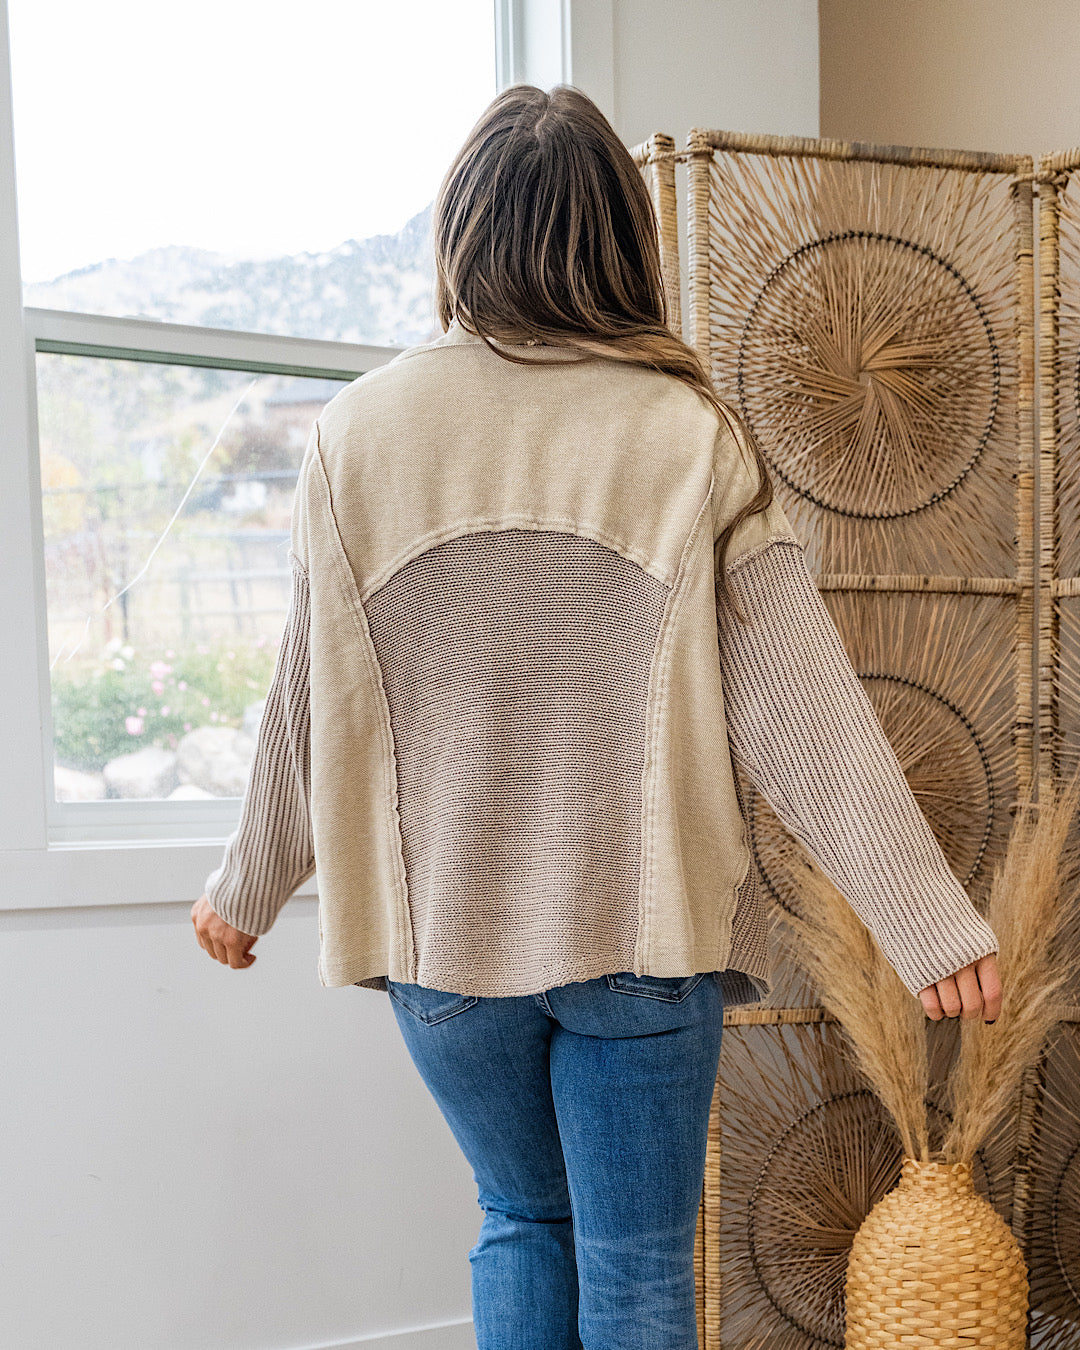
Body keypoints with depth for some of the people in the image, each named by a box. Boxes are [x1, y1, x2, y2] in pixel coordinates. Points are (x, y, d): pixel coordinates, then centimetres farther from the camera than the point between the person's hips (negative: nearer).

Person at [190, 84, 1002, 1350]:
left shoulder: (362, 428, -3)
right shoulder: (687, 434, -8)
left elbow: (312, 695, 2)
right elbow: (799, 699, -11)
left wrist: (247, 890, 17)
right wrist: (930, 923, -8)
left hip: (440, 922, 2)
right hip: (640, 921, -2)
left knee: (521, 1223, 23)